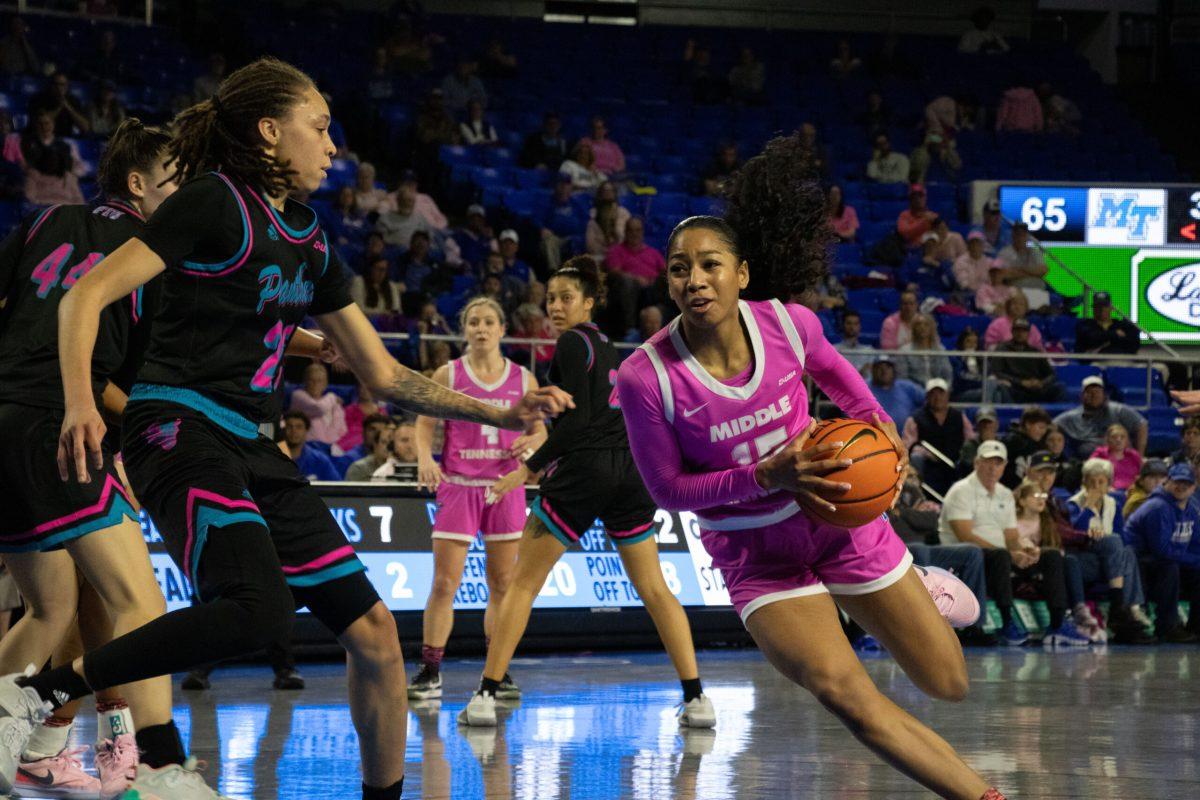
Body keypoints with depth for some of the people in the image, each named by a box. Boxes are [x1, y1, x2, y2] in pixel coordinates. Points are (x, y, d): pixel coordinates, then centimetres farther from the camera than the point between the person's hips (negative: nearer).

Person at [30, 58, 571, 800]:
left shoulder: (309, 242, 18)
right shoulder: (216, 203, -6)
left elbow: (385, 373, 24)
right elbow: (86, 296, -12)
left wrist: (501, 413, 17)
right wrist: (81, 403, -28)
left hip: (250, 449, 8)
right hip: (180, 428, -8)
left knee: (372, 629, 3)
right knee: (258, 608, -32)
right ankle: (29, 696, -28)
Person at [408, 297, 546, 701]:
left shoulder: (523, 379, 7)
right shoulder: (448, 375, 1)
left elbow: (539, 429, 14)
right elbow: (425, 424, 3)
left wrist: (530, 443, -9)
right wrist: (425, 458, -16)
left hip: (505, 487, 2)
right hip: (457, 486, -2)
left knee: (503, 584, 3)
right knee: (444, 583, -6)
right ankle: (430, 672, 0)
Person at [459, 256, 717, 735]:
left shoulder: (573, 343, -5)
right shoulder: (607, 347, 19)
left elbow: (578, 418, -16)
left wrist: (530, 468, -17)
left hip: (584, 470, -7)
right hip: (629, 470, 7)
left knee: (523, 583, 1)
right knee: (653, 589, 7)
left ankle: (486, 697, -2)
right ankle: (697, 700, -2)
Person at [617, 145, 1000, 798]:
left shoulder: (786, 324, -15)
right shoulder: (645, 376, -23)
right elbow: (668, 489, -14)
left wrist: (878, 423, -4)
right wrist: (768, 476, -27)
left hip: (838, 516, 2)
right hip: (753, 554, -2)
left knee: (949, 686, 10)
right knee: (844, 693, -24)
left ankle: (918, 589, 45)